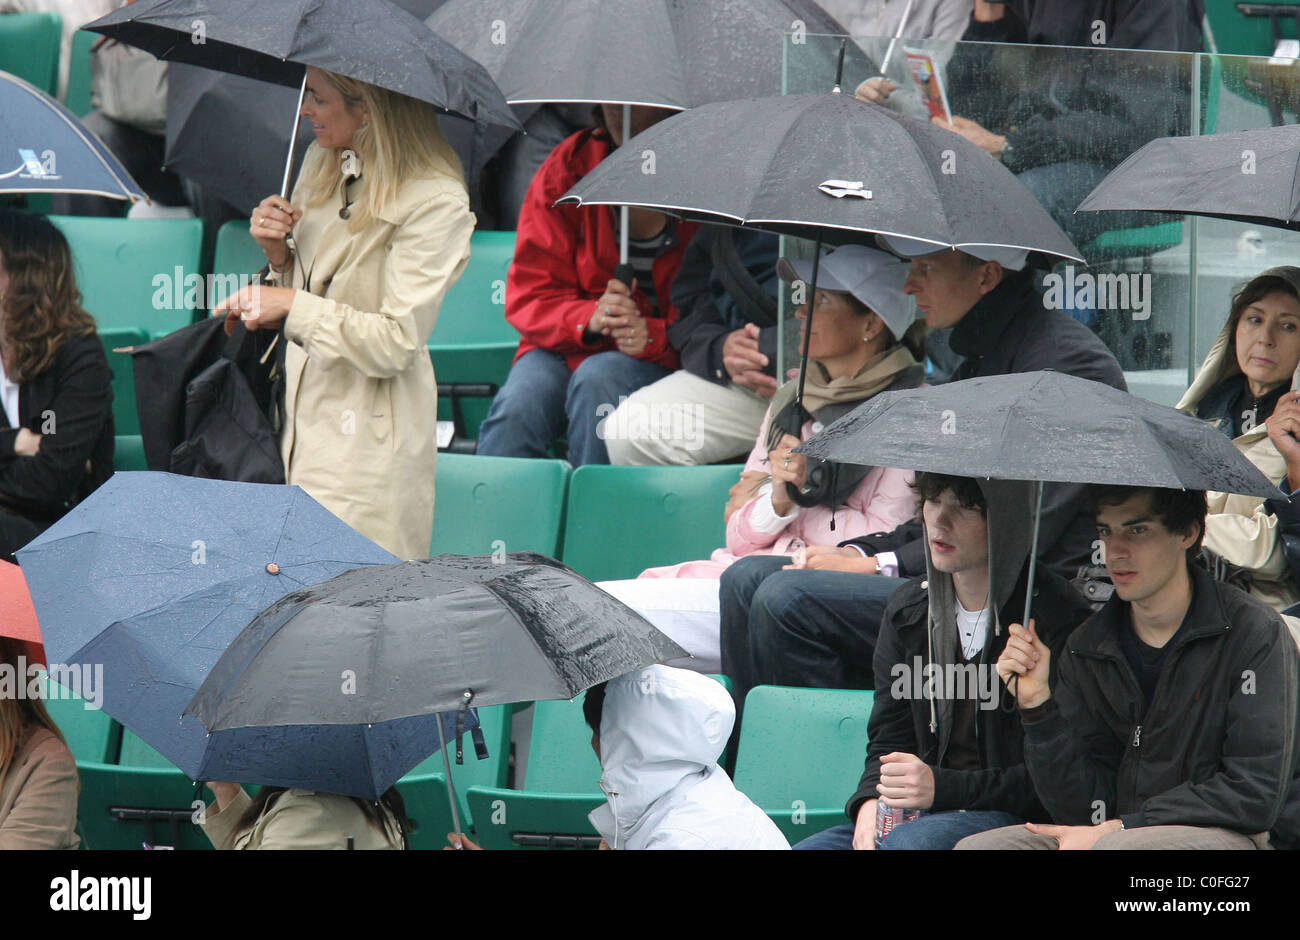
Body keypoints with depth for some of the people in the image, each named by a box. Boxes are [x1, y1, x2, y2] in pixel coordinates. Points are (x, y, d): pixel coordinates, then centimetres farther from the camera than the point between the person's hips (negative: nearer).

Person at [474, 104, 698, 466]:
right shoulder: (566, 169, 0)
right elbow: (529, 295, 0)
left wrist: (653, 337, -23)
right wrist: (587, 319, -21)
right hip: (568, 346, 2)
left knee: (598, 378, -35)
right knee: (517, 407, -29)